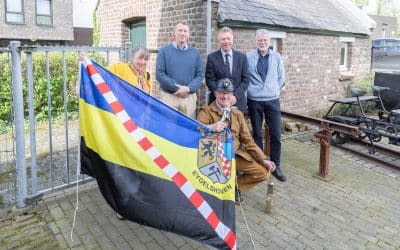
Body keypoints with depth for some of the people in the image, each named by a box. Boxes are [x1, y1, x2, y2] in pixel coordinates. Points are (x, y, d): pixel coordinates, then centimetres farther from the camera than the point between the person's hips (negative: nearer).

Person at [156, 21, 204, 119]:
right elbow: (159, 74, -4)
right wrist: (177, 88, -11)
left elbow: (200, 75, 6)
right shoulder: (164, 50, 4)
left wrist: (188, 88, -12)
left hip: (190, 97, 2)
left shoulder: (195, 52, 11)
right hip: (168, 96, -2)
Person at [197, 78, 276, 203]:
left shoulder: (238, 114, 14)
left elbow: (247, 140, 12)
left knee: (262, 172, -10)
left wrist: (263, 159, 2)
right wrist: (210, 127, -40)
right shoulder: (206, 111, -1)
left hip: (237, 154, 5)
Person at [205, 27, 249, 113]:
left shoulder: (242, 57, 6)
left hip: (238, 101, 2)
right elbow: (210, 80, -4)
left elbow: (245, 79, 3)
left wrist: (236, 96, -10)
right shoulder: (212, 57, 0)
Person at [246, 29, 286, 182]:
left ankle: (276, 166, 13)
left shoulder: (276, 57, 3)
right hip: (254, 101, -1)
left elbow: (281, 78, 11)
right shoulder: (248, 57, -4)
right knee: (257, 134, 9)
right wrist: (253, 89, 5)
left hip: (272, 100, 2)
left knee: (276, 134, 1)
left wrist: (272, 90, 9)